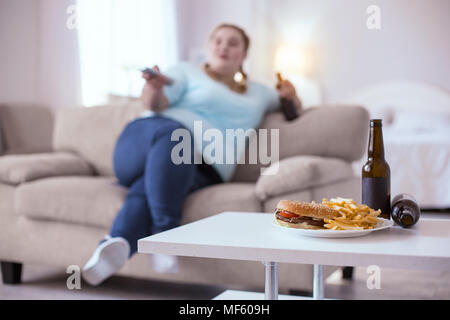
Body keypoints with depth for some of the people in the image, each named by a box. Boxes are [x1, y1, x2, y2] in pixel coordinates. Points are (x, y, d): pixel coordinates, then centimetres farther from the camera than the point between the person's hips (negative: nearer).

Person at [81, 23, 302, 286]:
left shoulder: (257, 92, 31)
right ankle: (166, 233, -44)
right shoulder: (187, 71, 18)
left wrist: (289, 95, 18)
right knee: (174, 133, -39)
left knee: (146, 190, -33)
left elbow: (295, 108, 42)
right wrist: (154, 88, -23)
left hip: (199, 170, 2)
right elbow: (155, 103, 2)